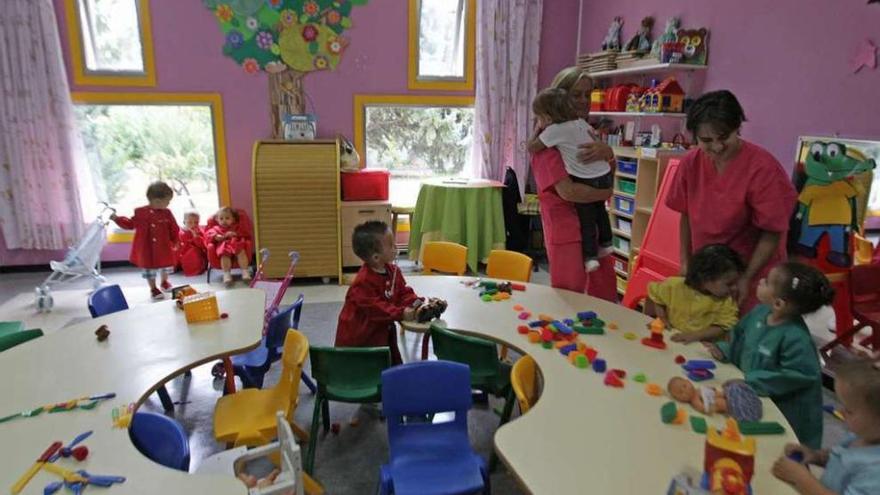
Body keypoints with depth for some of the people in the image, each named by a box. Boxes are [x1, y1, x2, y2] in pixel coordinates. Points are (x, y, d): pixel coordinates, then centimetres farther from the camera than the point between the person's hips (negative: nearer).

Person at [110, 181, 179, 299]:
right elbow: (130, 224, 6)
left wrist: (175, 242, 2)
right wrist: (117, 219, 0)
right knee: (149, 269, 8)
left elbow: (174, 229, 0)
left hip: (164, 247, 2)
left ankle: (164, 282, 44)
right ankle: (153, 289, 25)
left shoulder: (167, 213, -7)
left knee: (166, 265, 17)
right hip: (147, 248, -1)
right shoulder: (140, 212, -9)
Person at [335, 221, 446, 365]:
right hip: (359, 336, -8)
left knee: (394, 363, 17)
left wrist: (417, 303, -18)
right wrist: (401, 313, -35)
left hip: (383, 330, 8)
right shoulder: (363, 282, -29)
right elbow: (375, 308, -31)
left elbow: (404, 292, 1)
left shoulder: (393, 270, -3)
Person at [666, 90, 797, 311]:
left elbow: (772, 232, -17)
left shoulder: (762, 168, -21)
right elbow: (687, 216, 2)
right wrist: (685, 263, 0)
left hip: (752, 275, -4)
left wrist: (746, 278, -18)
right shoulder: (691, 163, -7)